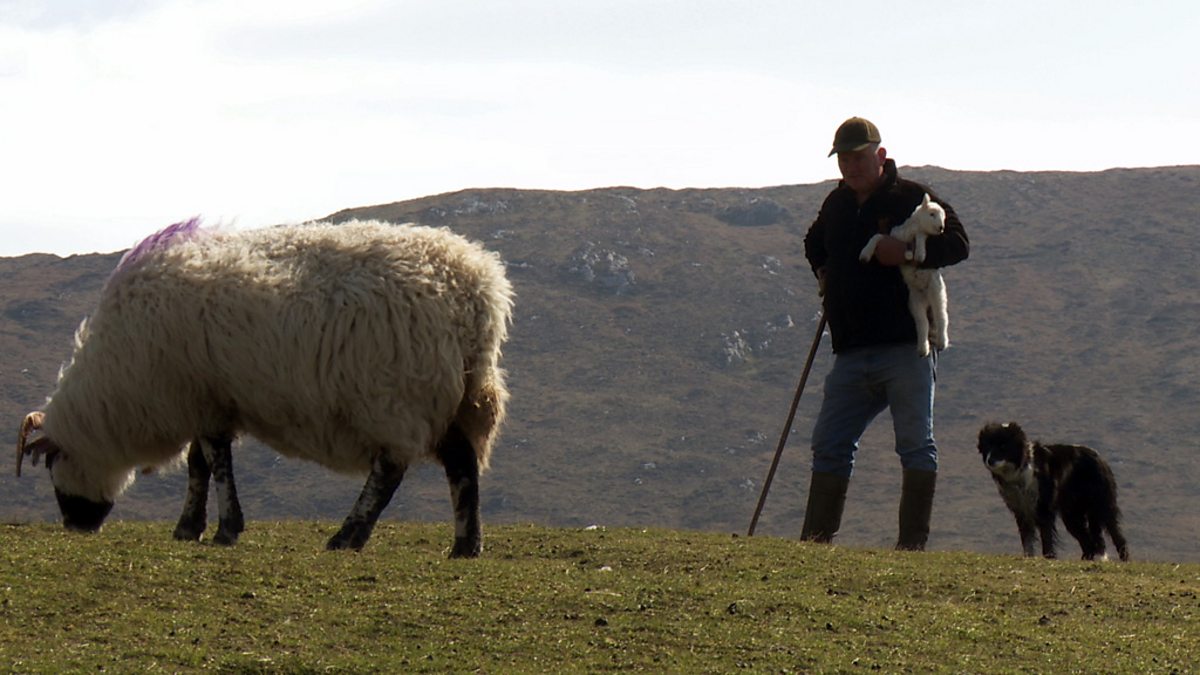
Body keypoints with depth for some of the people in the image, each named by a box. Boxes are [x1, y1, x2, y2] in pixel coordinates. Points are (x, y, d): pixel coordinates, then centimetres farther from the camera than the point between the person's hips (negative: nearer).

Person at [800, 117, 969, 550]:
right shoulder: (837, 205, 17)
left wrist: (907, 252, -23)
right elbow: (814, 243, 38)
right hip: (852, 352, 6)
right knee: (830, 445, 5)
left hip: (907, 349, -6)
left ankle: (913, 542, -1)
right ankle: (815, 539, 10)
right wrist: (823, 272, 19)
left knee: (915, 444, -3)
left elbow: (957, 244, -10)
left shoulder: (912, 199, -3)